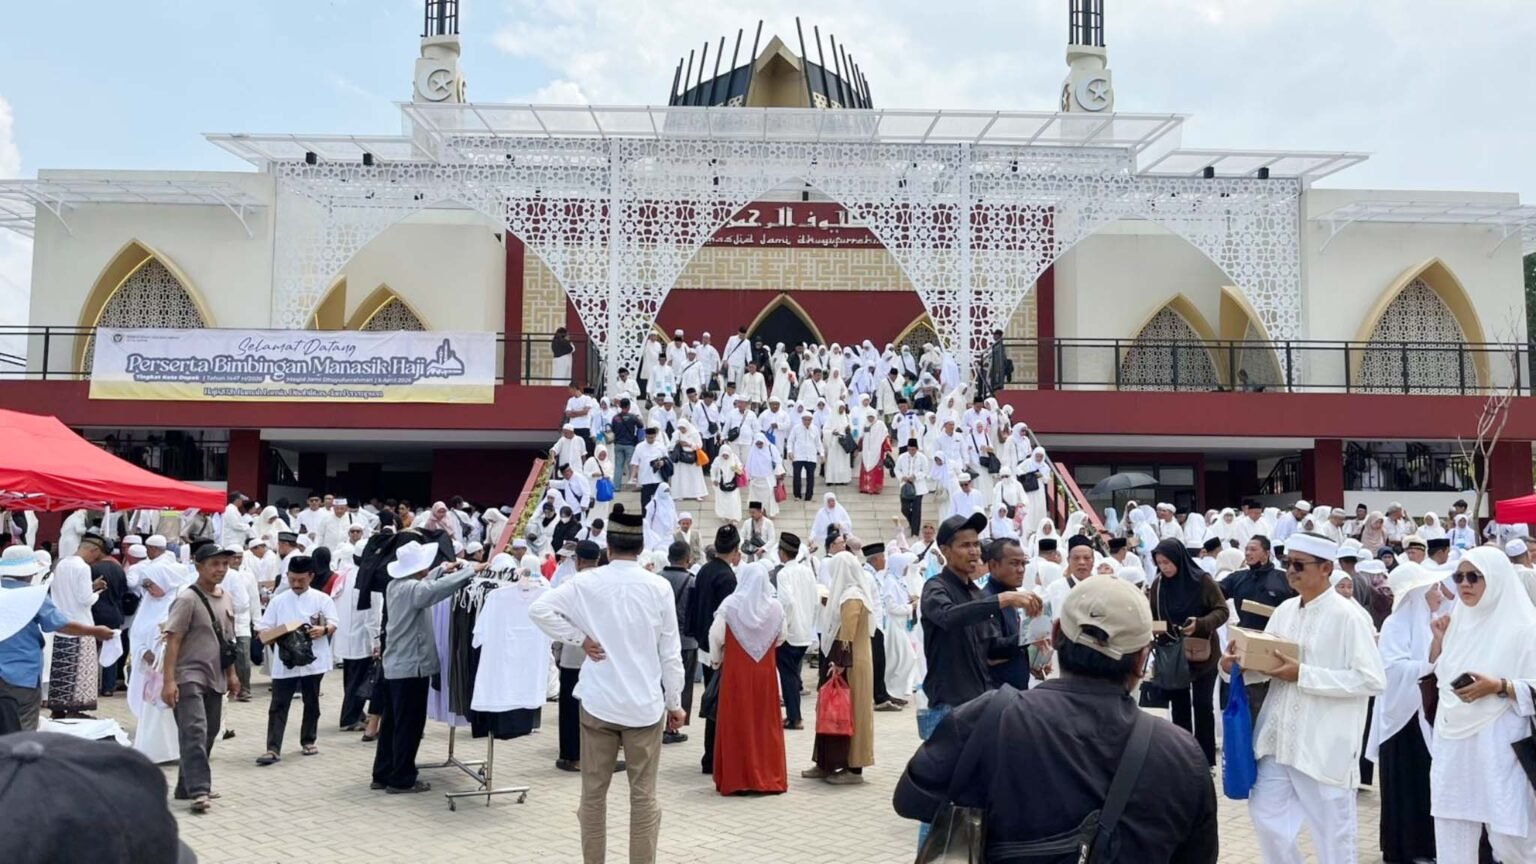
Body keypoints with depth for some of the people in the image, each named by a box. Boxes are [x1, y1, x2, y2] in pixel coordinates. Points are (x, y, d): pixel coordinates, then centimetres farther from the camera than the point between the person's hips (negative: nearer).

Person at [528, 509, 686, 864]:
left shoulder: (587, 582, -5)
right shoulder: (659, 587, -7)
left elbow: (539, 609, -12)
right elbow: (670, 653, -3)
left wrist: (580, 638, -4)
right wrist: (674, 702, 6)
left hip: (598, 702, 1)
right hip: (645, 704, -1)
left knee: (593, 793, 12)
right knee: (643, 796, 8)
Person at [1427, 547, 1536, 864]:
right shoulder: (1458, 621, 11)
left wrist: (1498, 687, -23)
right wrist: (1438, 640, 5)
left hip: (1498, 746, -6)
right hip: (1453, 744, 6)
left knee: (1508, 837, 0)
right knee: (1451, 838, 8)